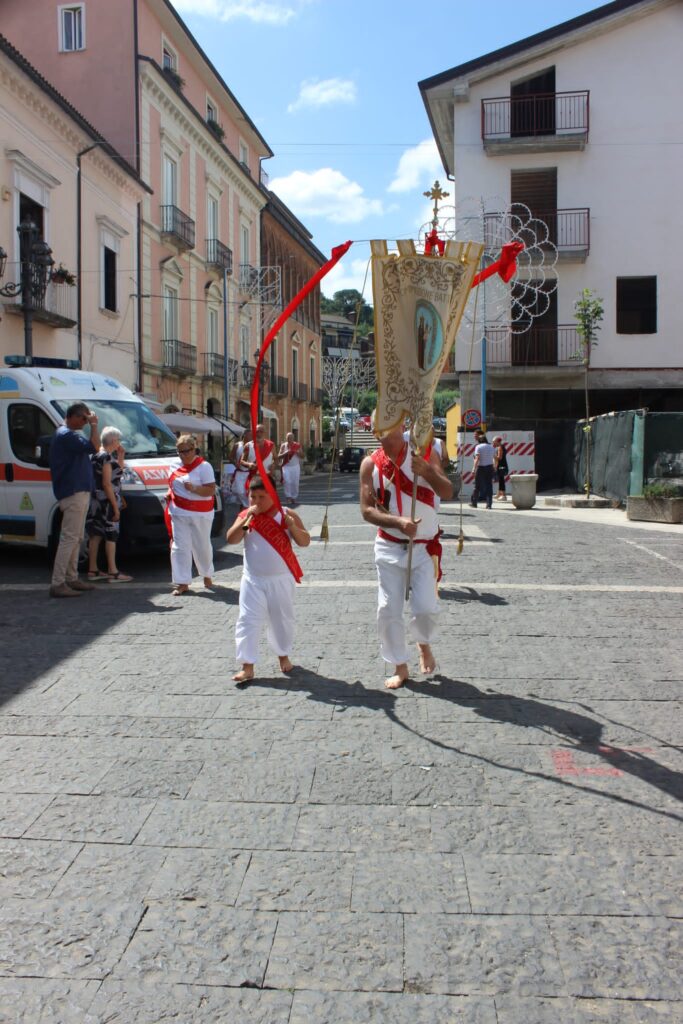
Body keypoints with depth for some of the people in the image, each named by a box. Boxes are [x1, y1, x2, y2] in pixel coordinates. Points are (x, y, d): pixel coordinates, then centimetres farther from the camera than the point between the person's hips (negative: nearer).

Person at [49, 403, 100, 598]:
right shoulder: (66, 435, -16)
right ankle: (57, 584, -11)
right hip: (73, 493, -11)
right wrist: (94, 424, -14)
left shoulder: (68, 434, 18)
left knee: (75, 538, 15)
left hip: (79, 492, 11)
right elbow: (93, 446, -23)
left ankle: (71, 578, 23)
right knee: (69, 538, -11)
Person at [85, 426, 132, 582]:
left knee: (96, 534, 12)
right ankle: (113, 573, -2)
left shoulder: (98, 455, 15)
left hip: (97, 501, 10)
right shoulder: (106, 457, -15)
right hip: (107, 501, -10)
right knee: (111, 535, -5)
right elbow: (107, 484, -19)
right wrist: (115, 506, -18)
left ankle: (92, 570, 17)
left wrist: (120, 456, 13)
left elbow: (117, 473, 22)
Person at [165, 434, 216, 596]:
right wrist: (170, 493, 7)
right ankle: (183, 583, 0)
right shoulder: (178, 466, 10)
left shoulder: (203, 466, -9)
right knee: (179, 547, -2)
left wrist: (194, 488, -28)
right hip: (179, 513, 5)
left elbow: (211, 490, -15)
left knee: (202, 546, 8)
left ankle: (207, 574, 33)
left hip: (200, 515, -5)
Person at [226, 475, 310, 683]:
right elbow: (231, 539, -14)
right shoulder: (246, 516, -2)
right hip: (253, 580, 0)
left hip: (281, 580, 0)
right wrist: (246, 519, -23)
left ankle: (283, 655, 35)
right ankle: (247, 666, 2)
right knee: (247, 621, -4)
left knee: (283, 619, 14)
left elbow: (305, 542, -8)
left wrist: (292, 525, -24)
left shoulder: (287, 515, -5)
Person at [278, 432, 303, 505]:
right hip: (286, 466, -1)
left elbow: (302, 456, 1)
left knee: (295, 483, 3)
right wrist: (285, 453, -18)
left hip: (295, 466, 1)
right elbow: (279, 456, -2)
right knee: (287, 481, -15)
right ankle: (288, 497, -6)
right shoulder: (283, 445, 1)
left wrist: (296, 452, -17)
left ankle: (294, 497, 14)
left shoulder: (297, 445, 2)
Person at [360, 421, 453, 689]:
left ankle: (423, 644, 28)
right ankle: (400, 667, 21)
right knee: (388, 610, 2)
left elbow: (447, 492, -14)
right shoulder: (370, 463, -5)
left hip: (424, 546, -1)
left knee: (426, 608, -7)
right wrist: (398, 522, -26)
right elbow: (367, 510, -10)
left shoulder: (424, 454, -7)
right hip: (389, 546, 1)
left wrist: (427, 471, -33)